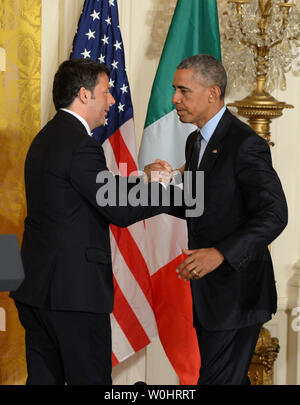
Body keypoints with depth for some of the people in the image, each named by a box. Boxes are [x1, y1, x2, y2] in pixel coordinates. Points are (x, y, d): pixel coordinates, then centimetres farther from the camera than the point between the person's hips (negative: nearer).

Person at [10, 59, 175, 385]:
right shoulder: (81, 146, -16)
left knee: (43, 376, 12)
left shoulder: (47, 138, 15)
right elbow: (120, 211, -18)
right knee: (90, 378, -3)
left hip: (34, 285, 10)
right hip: (74, 290, -10)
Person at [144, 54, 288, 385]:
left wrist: (220, 253, -30)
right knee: (231, 378, 16)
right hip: (207, 285, 9)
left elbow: (274, 215, -21)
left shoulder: (245, 144, -17)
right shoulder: (196, 140, 13)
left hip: (236, 289, -9)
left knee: (217, 378, -8)